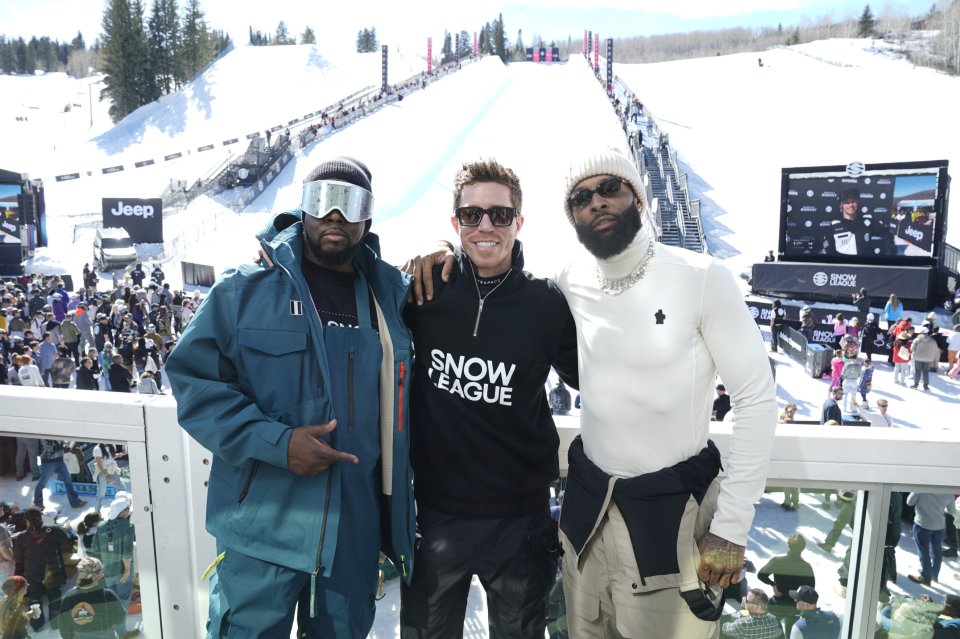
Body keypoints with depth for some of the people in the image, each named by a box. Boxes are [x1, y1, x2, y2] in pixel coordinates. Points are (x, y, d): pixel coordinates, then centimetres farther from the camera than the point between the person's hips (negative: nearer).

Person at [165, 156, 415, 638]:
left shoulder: (391, 292, 6)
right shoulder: (246, 289, -6)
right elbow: (193, 378, -9)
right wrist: (275, 441, -20)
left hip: (357, 528, 4)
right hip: (265, 525, -3)